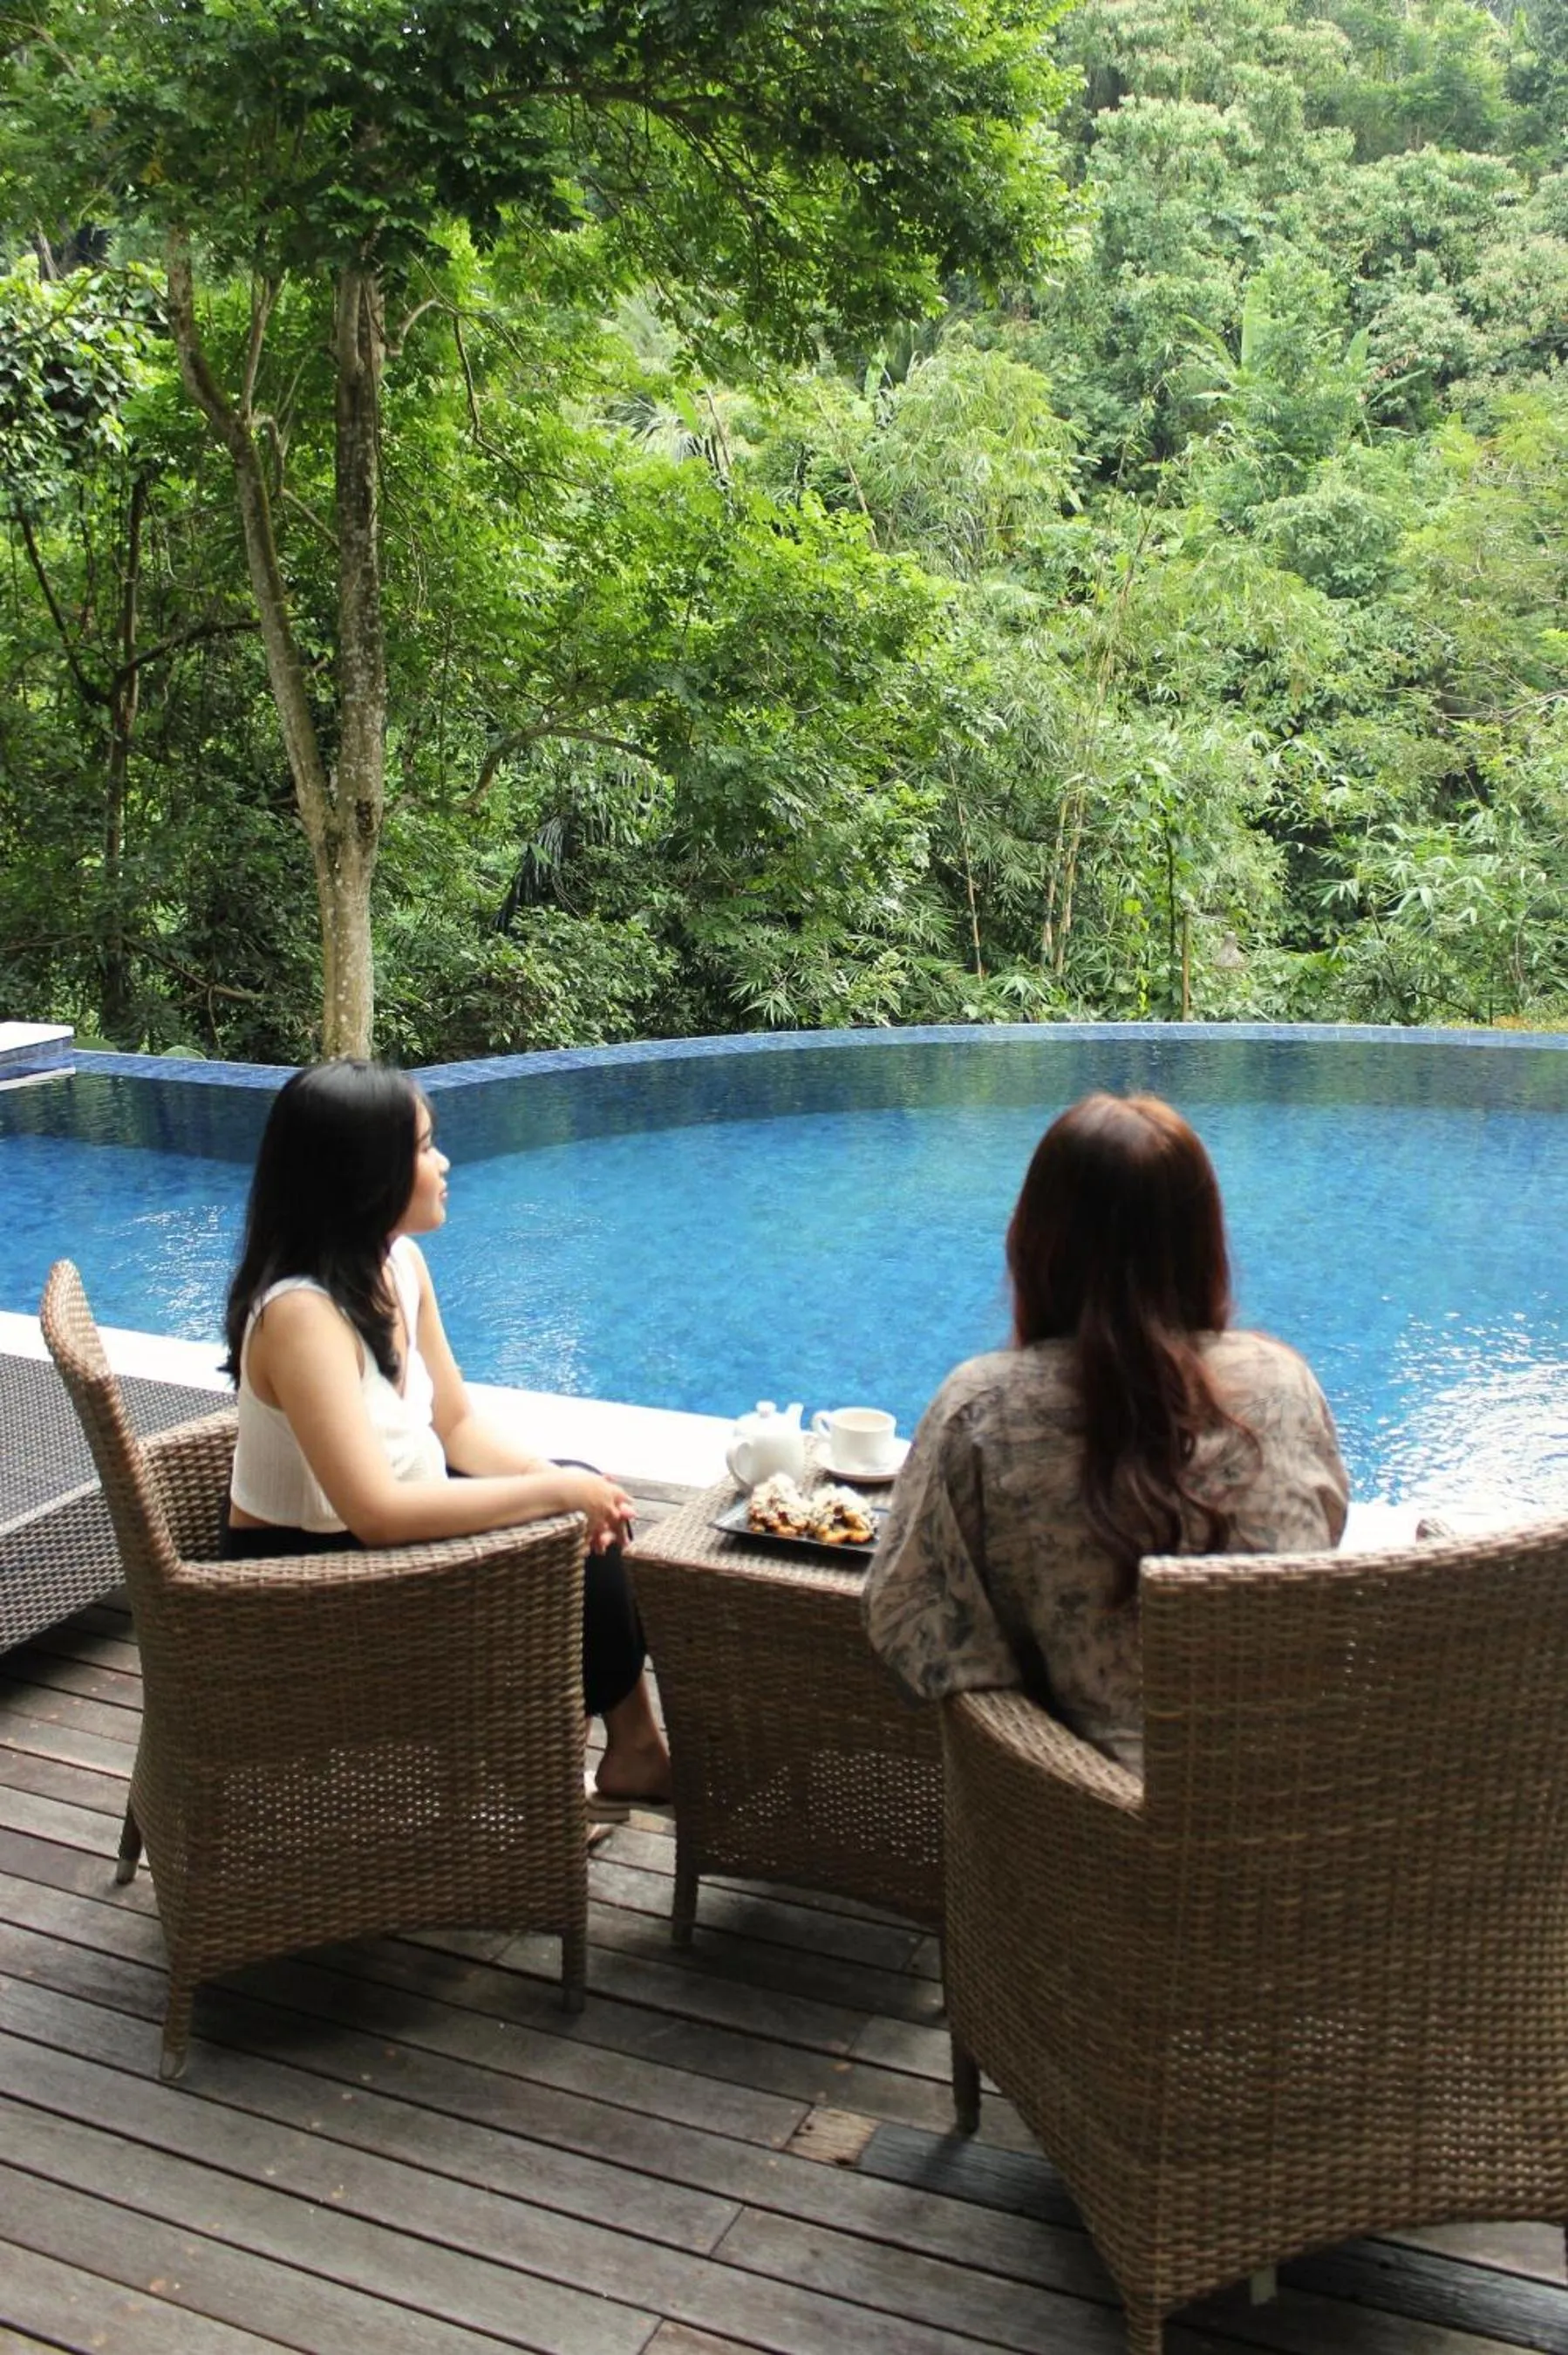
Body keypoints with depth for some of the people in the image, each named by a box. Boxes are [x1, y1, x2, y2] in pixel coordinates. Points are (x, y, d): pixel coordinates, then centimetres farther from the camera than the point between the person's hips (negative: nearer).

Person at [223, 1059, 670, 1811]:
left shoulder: (400, 1262, -2)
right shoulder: (301, 1312, -30)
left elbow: (459, 1425, 4)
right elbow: (377, 1512, -37)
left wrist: (566, 1484, -13)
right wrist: (554, 1490, -28)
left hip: (374, 1542, 8)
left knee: (588, 1512, 1)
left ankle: (635, 1752, 11)